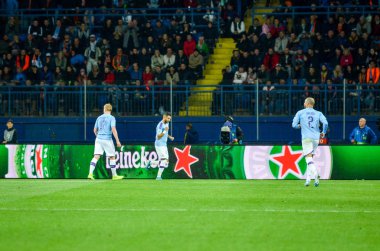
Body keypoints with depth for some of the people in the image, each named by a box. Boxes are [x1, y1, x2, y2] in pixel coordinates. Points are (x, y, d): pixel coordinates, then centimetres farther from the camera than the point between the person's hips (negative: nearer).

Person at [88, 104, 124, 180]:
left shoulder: (99, 118, 11)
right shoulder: (111, 118, -4)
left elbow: (95, 130, 17)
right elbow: (113, 129, -16)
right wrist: (117, 141, -14)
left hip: (99, 139, 4)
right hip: (107, 139, -4)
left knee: (96, 157, -3)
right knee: (112, 157, 9)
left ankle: (90, 173, -18)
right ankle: (114, 175, 15)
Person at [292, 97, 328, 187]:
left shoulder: (300, 113, 7)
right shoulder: (318, 113, 13)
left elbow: (294, 125, 2)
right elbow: (325, 123, -3)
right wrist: (323, 132, 13)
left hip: (306, 138, -4)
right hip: (316, 138, 4)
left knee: (309, 158, -11)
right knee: (310, 159, 15)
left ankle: (316, 175, -34)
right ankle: (308, 179, 10)